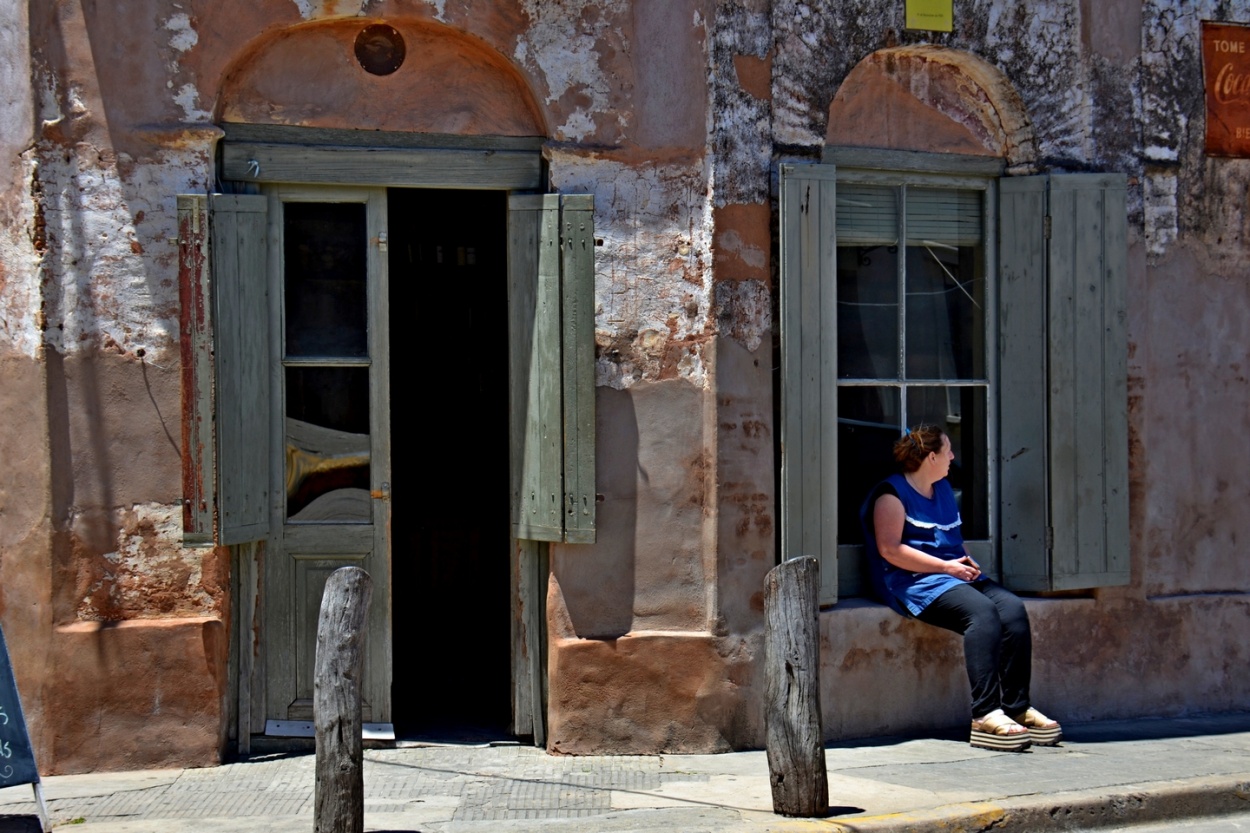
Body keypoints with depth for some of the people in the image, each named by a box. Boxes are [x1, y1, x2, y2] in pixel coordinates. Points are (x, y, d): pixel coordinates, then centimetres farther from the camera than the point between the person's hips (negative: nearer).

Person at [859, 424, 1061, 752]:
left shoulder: (944, 489, 24)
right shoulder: (892, 494, -3)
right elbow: (889, 549, -14)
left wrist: (967, 562, 8)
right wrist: (946, 567, -16)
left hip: (956, 574, 8)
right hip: (914, 580, -8)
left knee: (1012, 607, -18)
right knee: (981, 611, -33)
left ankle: (1018, 707, -19)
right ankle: (985, 715, -38)